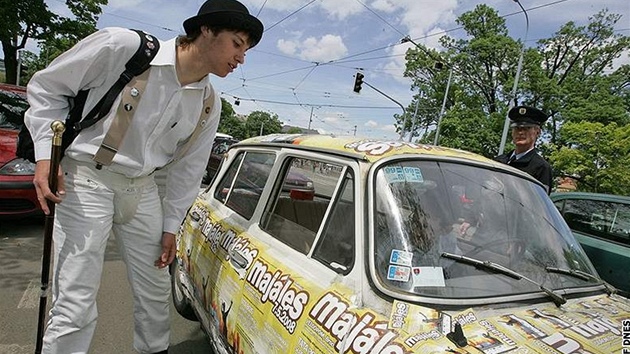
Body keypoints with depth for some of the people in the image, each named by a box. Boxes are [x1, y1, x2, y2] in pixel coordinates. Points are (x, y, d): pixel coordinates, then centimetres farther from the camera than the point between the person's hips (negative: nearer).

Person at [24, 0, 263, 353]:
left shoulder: (210, 104, -1)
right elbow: (47, 87, -5)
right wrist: (46, 154, -12)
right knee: (76, 305, -6)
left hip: (143, 189, 5)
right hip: (86, 179, -5)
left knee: (156, 291, 16)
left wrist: (171, 225, 8)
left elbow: (189, 167, 7)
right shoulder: (123, 46, -17)